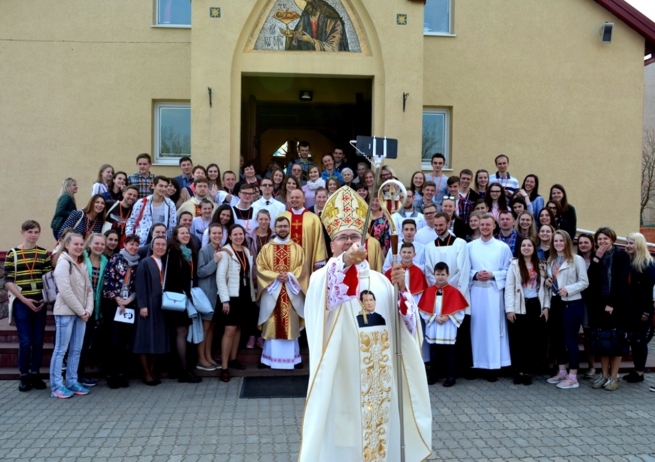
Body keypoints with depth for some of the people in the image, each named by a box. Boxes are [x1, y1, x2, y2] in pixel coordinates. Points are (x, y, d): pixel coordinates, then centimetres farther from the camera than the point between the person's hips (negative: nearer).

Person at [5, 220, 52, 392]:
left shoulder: (44, 253, 7)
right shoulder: (13, 254, 0)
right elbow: (8, 282, -3)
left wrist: (45, 299, -5)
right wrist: (24, 299, -11)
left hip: (40, 303, 2)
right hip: (21, 303, -2)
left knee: (38, 341, 6)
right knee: (25, 342, -2)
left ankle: (35, 374, 18)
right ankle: (24, 376, 12)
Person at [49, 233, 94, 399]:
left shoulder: (82, 265, 15)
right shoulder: (63, 263, -10)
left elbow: (89, 289, 14)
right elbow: (65, 291, -17)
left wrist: (88, 309, -1)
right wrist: (81, 311, -13)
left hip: (81, 313, 8)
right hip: (65, 312, -7)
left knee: (76, 349, 10)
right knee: (61, 349, -3)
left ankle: (72, 382, 17)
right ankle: (57, 385, 2)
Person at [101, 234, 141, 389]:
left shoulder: (137, 263, 10)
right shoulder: (115, 258, -1)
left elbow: (138, 286, 8)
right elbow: (108, 280, -8)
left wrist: (129, 300, -7)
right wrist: (118, 300, -10)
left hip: (129, 305, 4)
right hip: (112, 304, -4)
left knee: (125, 340, 3)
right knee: (114, 340, -6)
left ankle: (121, 374, 11)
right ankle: (111, 374, 2)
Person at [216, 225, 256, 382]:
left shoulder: (247, 252, 10)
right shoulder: (225, 252, -9)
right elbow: (220, 277, -15)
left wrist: (252, 295, 12)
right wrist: (225, 300, -20)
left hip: (245, 295, 6)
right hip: (232, 296, -6)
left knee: (238, 328, 13)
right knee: (230, 330, -10)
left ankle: (233, 359, 26)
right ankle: (224, 367, -7)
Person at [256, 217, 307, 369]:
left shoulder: (297, 248, 8)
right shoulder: (266, 248, 6)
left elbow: (301, 268, 2)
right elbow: (260, 268, -2)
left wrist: (289, 276, -16)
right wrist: (276, 276, -15)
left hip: (291, 292, 1)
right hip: (272, 291, -1)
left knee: (291, 325, 3)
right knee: (273, 325, 2)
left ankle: (293, 358, 11)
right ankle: (270, 359, 8)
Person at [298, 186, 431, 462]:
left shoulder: (380, 281, 10)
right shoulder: (323, 278, -4)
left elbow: (406, 326, 2)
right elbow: (323, 293, -30)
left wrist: (402, 289, -15)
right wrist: (345, 261, -48)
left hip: (378, 380, 4)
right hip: (340, 379, -4)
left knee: (379, 432, 14)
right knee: (342, 439, 1)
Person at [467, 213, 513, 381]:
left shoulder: (503, 247, 3)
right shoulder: (469, 246, 6)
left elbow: (508, 271, 1)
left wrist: (493, 275, -12)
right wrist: (475, 274, -11)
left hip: (494, 291, -1)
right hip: (475, 291, 1)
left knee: (493, 326, -1)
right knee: (476, 326, 4)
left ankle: (493, 365, 5)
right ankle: (476, 362, 13)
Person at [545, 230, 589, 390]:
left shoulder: (576, 259, -8)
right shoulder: (551, 260, 14)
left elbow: (584, 282, -10)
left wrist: (568, 289, -22)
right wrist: (548, 282, 0)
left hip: (572, 304, -7)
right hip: (556, 303, 7)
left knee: (570, 339, -4)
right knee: (556, 338, 11)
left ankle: (573, 377, 3)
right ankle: (562, 372, 25)